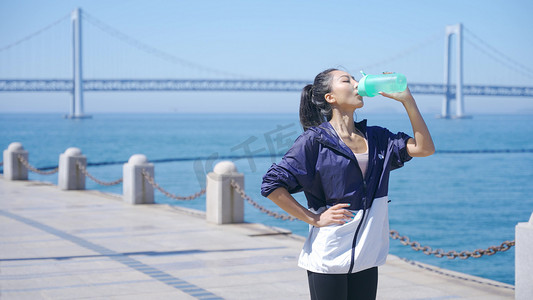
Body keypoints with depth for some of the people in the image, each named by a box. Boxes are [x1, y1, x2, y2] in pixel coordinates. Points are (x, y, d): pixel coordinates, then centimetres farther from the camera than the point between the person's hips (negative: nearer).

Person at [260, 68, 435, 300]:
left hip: (366, 256, 6)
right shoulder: (315, 140, -6)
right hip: (329, 256, -5)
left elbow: (424, 148, 5)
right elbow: (272, 184, -11)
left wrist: (406, 99, 0)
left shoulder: (375, 138, 11)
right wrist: (314, 219, -12)